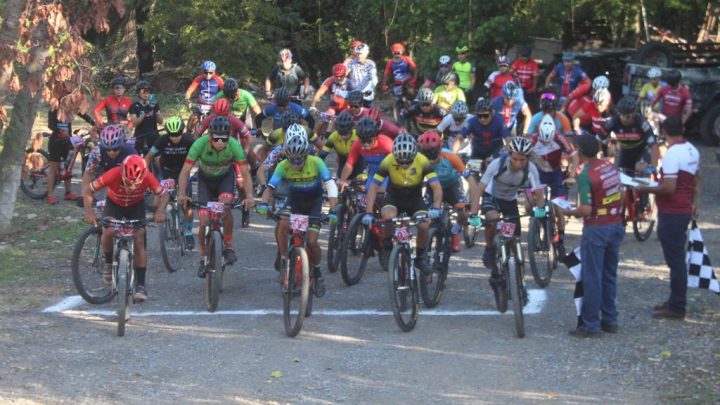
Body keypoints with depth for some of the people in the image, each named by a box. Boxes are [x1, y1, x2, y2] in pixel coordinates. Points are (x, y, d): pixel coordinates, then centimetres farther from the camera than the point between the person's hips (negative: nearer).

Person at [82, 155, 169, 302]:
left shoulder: (147, 177, -33)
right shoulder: (114, 175, -36)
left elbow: (163, 195, -20)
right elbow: (88, 191, -28)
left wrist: (160, 211, -40)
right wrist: (89, 211, -43)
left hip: (136, 206, 1)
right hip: (114, 204, -1)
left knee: (139, 241, -13)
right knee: (108, 231, -28)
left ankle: (140, 285, -8)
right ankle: (108, 263, 1)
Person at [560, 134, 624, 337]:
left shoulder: (585, 175, -18)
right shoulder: (610, 167, 5)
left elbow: (586, 209, -23)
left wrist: (569, 212, -5)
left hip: (596, 229, -7)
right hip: (616, 225, 7)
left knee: (592, 277, 0)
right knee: (610, 275, 16)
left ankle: (591, 325, 2)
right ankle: (610, 320, 22)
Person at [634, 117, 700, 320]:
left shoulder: (672, 154, -21)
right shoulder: (692, 150, 8)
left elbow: (669, 188, -25)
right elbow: (696, 180, 19)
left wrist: (646, 189, -12)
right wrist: (695, 203, 30)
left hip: (671, 214, -9)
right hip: (685, 211, 9)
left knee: (675, 260, -4)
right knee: (677, 259, 17)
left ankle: (677, 308, 0)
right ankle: (675, 301, 27)